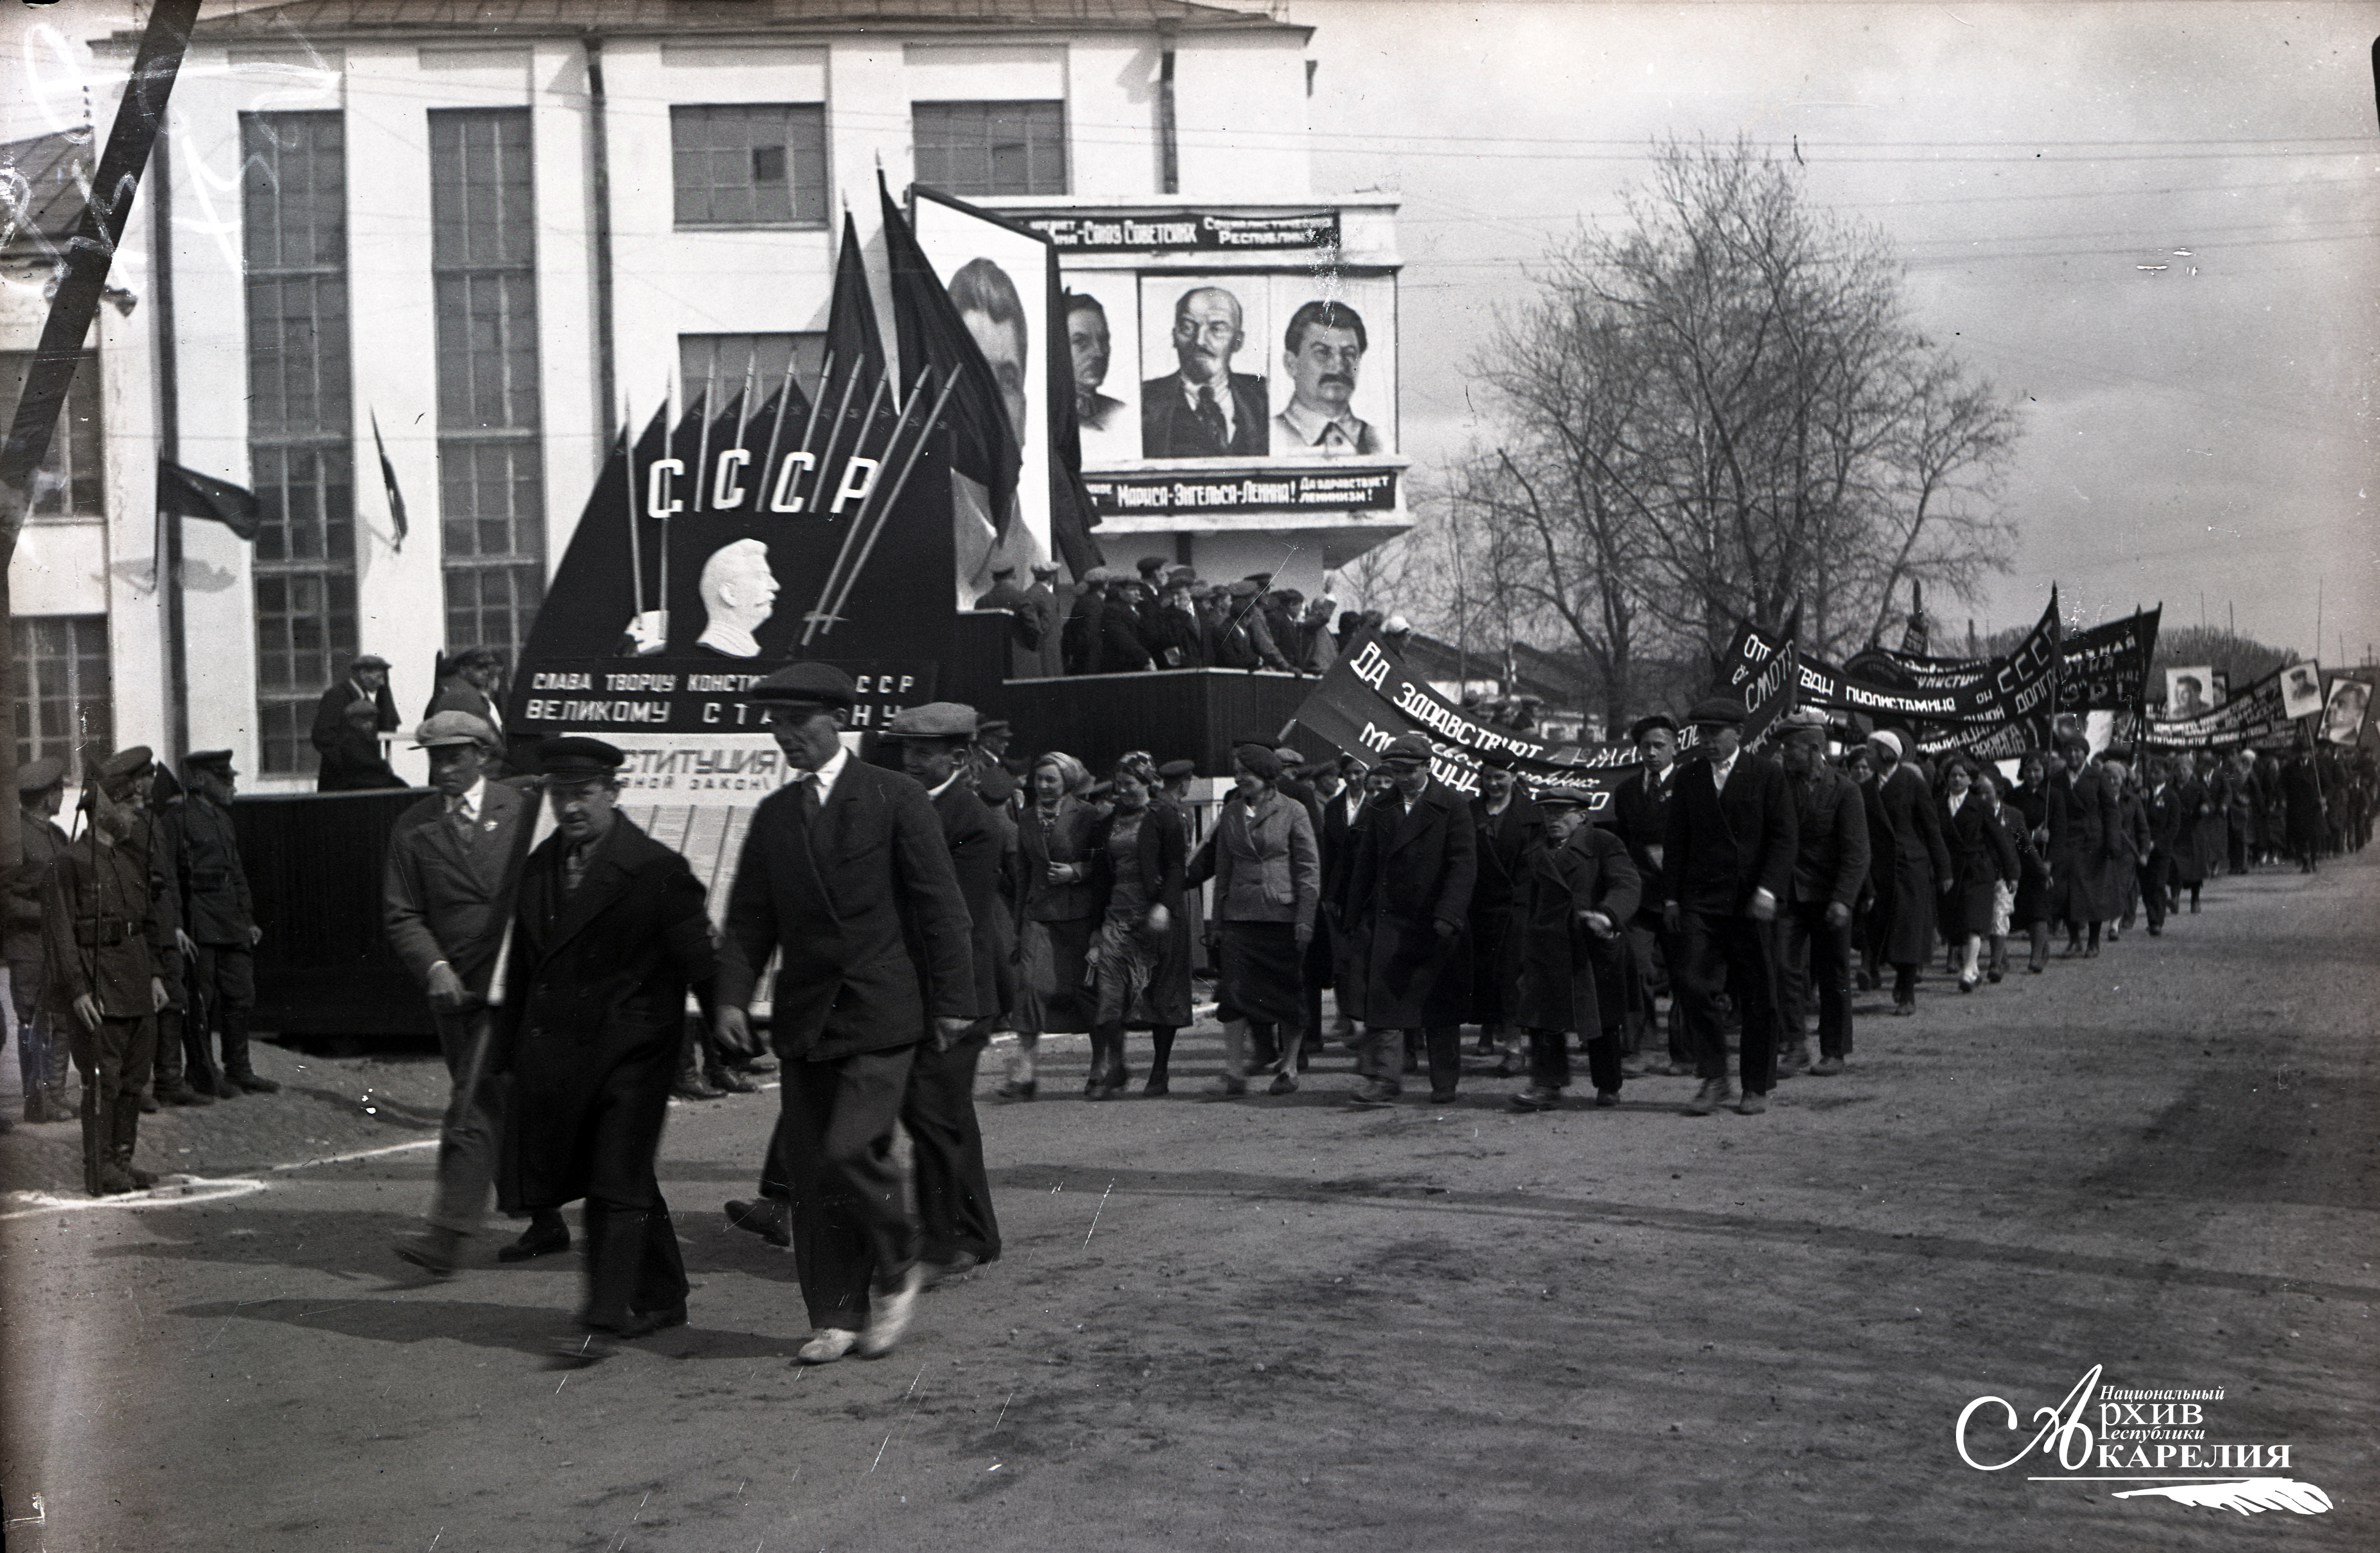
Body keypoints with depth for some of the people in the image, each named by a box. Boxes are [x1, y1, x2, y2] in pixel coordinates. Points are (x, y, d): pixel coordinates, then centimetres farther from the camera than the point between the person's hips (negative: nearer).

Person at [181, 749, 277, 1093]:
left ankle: (239, 1071, 17)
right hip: (200, 928, -8)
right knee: (202, 998, -3)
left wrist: (247, 920, 18)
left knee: (240, 996, 9)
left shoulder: (221, 816, 18)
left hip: (231, 927, 9)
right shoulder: (183, 817, -10)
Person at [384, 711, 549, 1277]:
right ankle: (545, 1225, 24)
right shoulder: (413, 829, 8)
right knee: (500, 1110, 12)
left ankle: (448, 1234, -15)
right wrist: (434, 967, -12)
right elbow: (401, 915, 5)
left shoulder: (524, 808, 2)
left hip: (515, 982, -4)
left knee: (471, 1109, -13)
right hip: (454, 989, 4)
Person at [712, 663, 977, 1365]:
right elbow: (749, 918, 11)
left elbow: (940, 905, -2)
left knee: (850, 1150, -16)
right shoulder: (773, 815, 12)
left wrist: (953, 1001, -6)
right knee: (809, 1168, 4)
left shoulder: (896, 799, -2)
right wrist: (733, 997, -3)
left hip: (880, 1013, -5)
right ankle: (835, 1316, 13)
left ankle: (898, 1270, 8)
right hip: (804, 1015, 5)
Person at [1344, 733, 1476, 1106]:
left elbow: (1464, 864, -10)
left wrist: (1448, 915, -20)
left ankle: (1445, 1086, 17)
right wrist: (1357, 919, 9)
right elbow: (1365, 865, 14)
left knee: (1441, 1006, 7)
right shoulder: (1382, 808, 9)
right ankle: (1383, 1081, -11)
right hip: (1390, 920, 3)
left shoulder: (1452, 805, -3)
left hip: (1437, 925, -3)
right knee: (1384, 1002, -8)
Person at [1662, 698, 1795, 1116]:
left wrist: (1769, 889, -15)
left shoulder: (1767, 774, 0)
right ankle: (1714, 1079, 0)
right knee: (1693, 984, -11)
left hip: (1752, 904, -2)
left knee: (1758, 998, 2)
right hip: (1701, 901, 2)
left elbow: (1785, 838, -3)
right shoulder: (1688, 775, 10)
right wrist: (1671, 897, 7)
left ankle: (1757, 1087, 14)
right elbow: (1677, 841, 13)